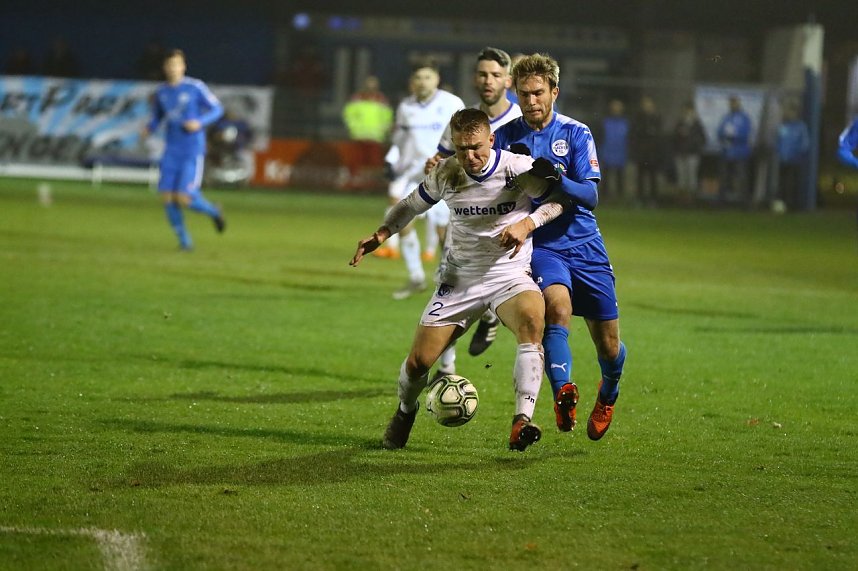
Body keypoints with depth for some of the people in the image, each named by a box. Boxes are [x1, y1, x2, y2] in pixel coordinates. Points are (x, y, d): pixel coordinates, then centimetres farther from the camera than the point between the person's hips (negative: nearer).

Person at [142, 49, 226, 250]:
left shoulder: (195, 87, -7)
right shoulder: (161, 92, 7)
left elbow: (217, 109, -2)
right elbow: (157, 117, 20)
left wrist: (200, 122, -19)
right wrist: (149, 128, -2)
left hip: (193, 152, -5)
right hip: (171, 152, 5)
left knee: (184, 198, -14)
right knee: (167, 198, -6)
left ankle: (213, 212, 18)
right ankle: (184, 240, 10)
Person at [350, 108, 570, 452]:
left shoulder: (518, 168, -12)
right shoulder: (446, 174, -3)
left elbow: (559, 200, -5)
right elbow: (411, 205, 13)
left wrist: (528, 223, -23)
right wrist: (382, 233, -4)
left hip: (510, 275, -2)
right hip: (460, 278, 3)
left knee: (532, 319, -37)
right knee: (418, 361, -4)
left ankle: (522, 422, -41)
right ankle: (405, 412, 33)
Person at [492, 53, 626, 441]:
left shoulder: (576, 134, -2)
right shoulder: (505, 137, 1)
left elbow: (591, 196, -10)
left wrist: (558, 180, -29)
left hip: (584, 245, 1)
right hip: (539, 245, -1)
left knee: (608, 346, 4)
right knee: (557, 304, -34)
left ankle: (609, 391, 37)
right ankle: (563, 391, -40)